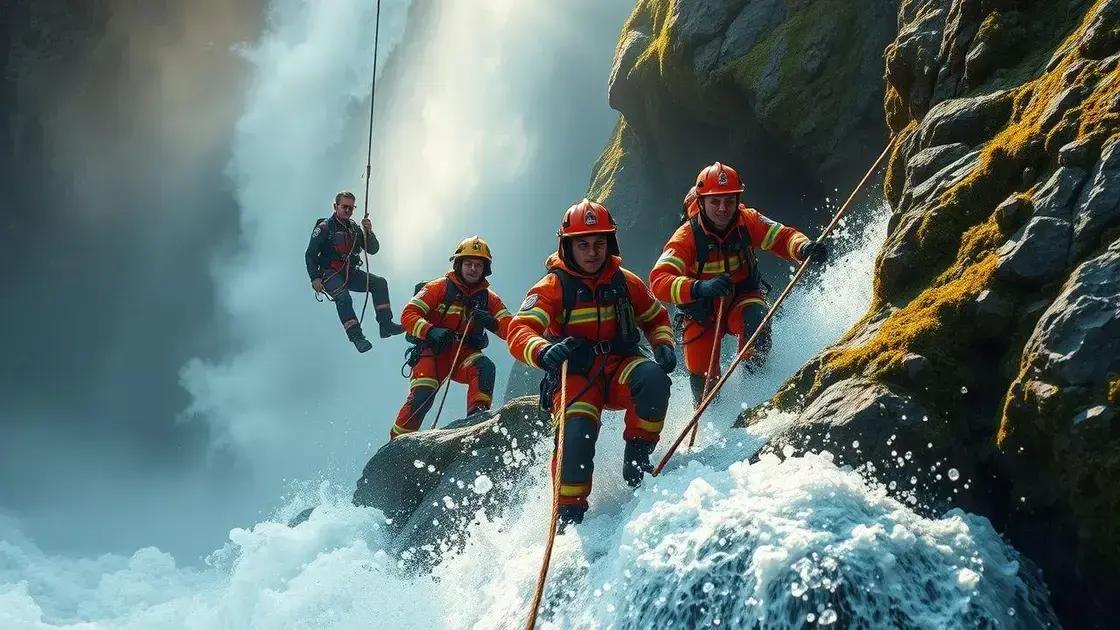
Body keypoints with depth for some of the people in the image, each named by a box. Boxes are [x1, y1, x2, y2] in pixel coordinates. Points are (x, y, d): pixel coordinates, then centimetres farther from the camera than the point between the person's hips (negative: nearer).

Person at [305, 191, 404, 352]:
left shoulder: (354, 228, 12)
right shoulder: (325, 227, -4)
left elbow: (373, 250, 8)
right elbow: (310, 254, -6)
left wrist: (368, 232, -11)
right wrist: (315, 278, -17)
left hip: (350, 273, 6)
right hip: (331, 274, -6)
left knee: (379, 283, -13)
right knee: (344, 298, -33)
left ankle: (386, 325, -15)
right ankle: (357, 337, -34)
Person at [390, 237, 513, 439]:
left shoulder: (488, 298, 8)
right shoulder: (439, 288, -2)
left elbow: (510, 328, -2)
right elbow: (408, 314, -10)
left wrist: (493, 324, -25)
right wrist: (430, 332, -29)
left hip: (464, 356, 3)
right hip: (433, 353, -3)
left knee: (485, 367, -29)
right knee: (422, 396, -23)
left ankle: (477, 414, -36)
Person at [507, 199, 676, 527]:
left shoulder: (625, 283, 5)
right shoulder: (552, 287, -7)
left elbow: (656, 318, 21)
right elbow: (519, 332, -21)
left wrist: (664, 346, -2)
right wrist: (544, 352, -43)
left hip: (620, 366, 3)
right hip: (574, 375, -3)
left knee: (652, 378, -30)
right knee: (576, 434, -30)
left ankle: (637, 454, -10)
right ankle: (570, 512, -14)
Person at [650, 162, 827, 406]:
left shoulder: (747, 221, -16)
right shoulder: (686, 237, -26)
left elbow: (783, 237, -15)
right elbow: (659, 281, -37)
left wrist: (805, 248, -40)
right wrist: (699, 288, -56)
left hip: (742, 301, 1)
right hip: (703, 314, -1)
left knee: (757, 319, -33)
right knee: (703, 381, -5)